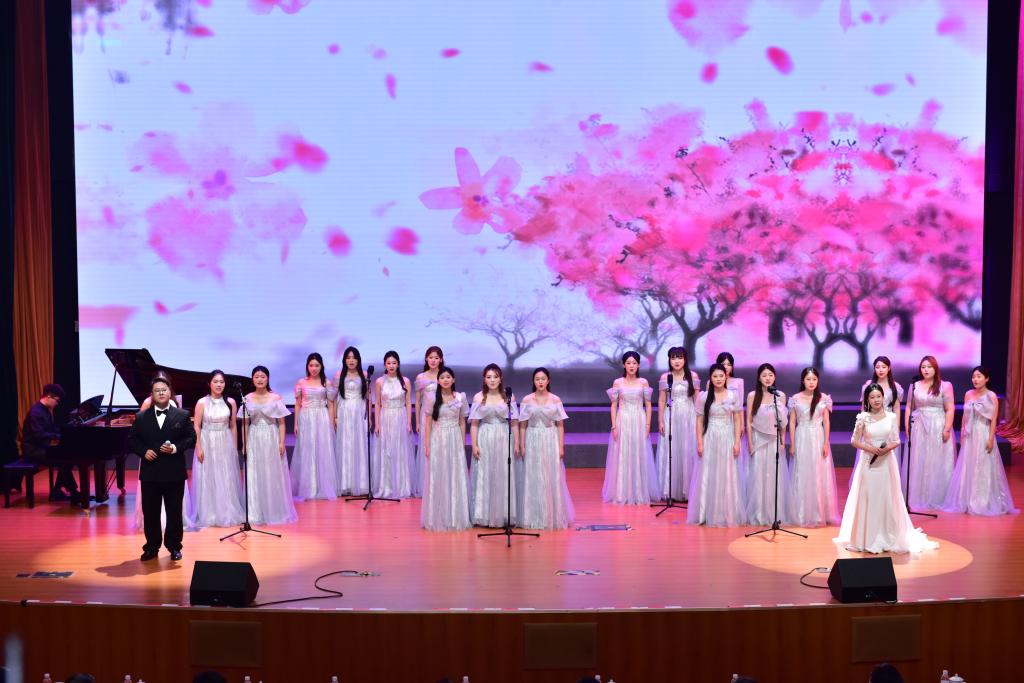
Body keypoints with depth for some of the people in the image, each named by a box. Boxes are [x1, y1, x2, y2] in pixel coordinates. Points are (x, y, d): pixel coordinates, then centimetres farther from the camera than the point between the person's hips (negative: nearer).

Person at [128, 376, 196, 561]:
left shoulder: (182, 416, 1)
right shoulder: (141, 418, 5)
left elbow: (191, 438, -1)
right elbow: (131, 440, 7)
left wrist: (175, 447, -16)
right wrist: (144, 451, -10)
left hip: (174, 473, -1)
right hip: (150, 473, 2)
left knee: (174, 512, 6)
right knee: (150, 512, 8)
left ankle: (174, 547, 18)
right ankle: (151, 547, 20)